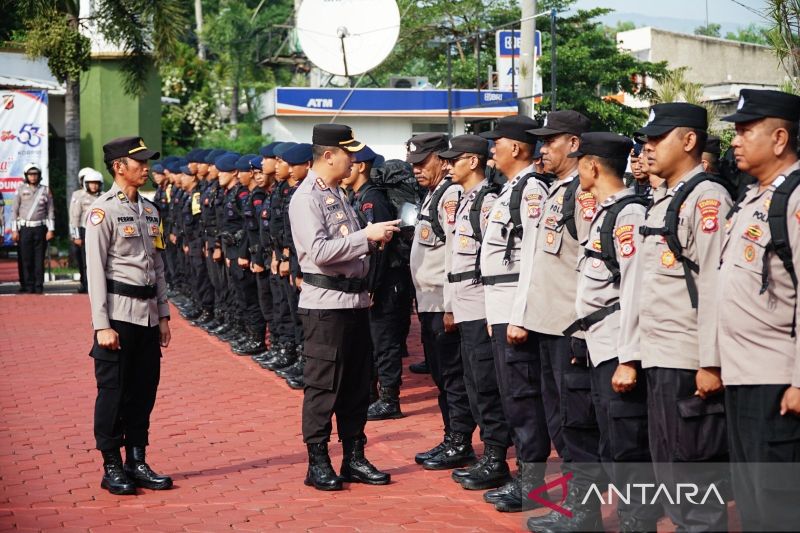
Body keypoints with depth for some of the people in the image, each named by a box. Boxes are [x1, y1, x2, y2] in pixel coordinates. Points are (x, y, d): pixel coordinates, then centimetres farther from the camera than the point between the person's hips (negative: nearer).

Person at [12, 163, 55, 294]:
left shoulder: (45, 190, 7)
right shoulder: (21, 189, 6)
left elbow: (50, 211, 8)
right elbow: (14, 210, 5)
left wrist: (50, 229, 0)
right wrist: (14, 230, -1)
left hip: (40, 228, 0)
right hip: (24, 228, 0)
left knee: (39, 259, -1)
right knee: (25, 258, -2)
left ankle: (39, 285, 2)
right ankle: (27, 285, 3)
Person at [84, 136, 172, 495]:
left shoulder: (150, 209, 14)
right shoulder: (103, 210, -8)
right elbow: (95, 271, -11)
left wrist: (163, 315, 14)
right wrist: (102, 325, -15)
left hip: (148, 313, 7)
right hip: (119, 312, -7)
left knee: (144, 389, 10)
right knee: (113, 390, 0)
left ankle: (137, 462, 19)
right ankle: (112, 467, 8)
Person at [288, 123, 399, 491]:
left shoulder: (337, 195, 16)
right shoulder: (307, 198, -12)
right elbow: (319, 251, -22)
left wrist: (374, 237, 4)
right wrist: (367, 236, -20)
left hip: (354, 300, 9)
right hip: (325, 304, -9)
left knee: (357, 384, 13)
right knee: (323, 386, -1)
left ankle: (354, 457, 22)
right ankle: (318, 463, 8)